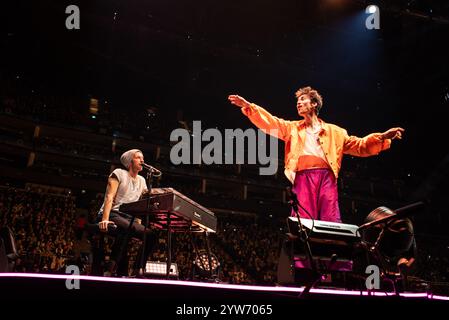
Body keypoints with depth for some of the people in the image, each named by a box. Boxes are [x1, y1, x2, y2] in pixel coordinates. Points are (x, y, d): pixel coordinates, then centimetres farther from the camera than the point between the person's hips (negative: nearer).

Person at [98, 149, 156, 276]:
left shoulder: (142, 181, 20)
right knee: (126, 228, -39)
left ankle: (137, 271, -16)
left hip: (129, 217, 6)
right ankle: (111, 268, -33)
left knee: (150, 234, -19)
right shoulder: (119, 173, 2)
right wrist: (105, 219, -26)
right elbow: (109, 197, -11)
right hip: (112, 214, -6)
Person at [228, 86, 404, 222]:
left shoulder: (334, 132, 23)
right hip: (303, 178, 0)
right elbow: (270, 123, 11)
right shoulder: (292, 128, 24)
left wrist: (382, 137, 7)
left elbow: (358, 146, 20)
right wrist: (248, 106, -1)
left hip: (326, 177, 0)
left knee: (331, 222, -8)